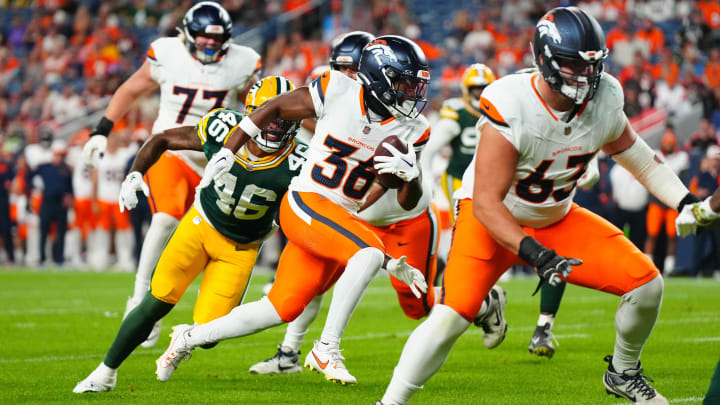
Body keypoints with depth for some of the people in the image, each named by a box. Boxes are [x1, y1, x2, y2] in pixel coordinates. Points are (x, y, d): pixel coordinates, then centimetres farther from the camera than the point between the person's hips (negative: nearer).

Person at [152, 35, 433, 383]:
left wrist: (411, 175, -20)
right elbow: (275, 108, 3)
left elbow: (408, 202, 3)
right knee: (372, 251, -30)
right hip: (305, 202, -6)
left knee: (282, 309, 6)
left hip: (342, 219, 6)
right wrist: (227, 152, 5)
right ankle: (327, 348, -20)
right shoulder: (338, 93, -11)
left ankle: (190, 338, 25)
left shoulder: (408, 130, 0)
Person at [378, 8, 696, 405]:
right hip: (494, 221, -6)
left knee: (646, 283, -5)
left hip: (556, 219, 6)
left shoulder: (604, 101, -13)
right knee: (452, 315, -25)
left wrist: (687, 203, -6)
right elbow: (486, 203, -30)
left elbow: (640, 159, 6)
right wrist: (532, 252, -41)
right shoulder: (509, 108, -31)